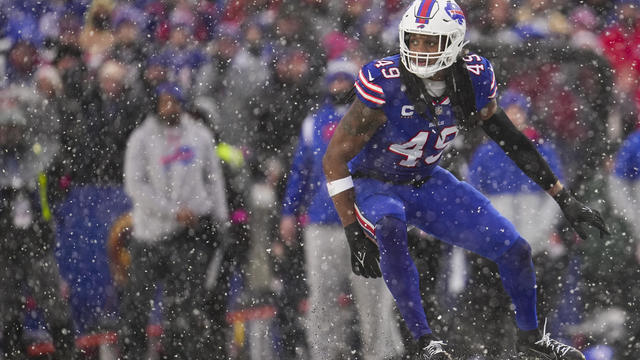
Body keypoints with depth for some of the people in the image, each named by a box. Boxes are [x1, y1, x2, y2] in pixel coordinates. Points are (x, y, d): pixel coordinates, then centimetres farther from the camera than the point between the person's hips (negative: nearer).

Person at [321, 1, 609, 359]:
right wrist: (354, 232, -26)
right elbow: (335, 158, -24)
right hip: (373, 184, -5)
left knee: (515, 248, -2)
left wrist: (565, 199, 2)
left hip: (427, 182, 5)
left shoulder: (473, 79, -16)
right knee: (390, 226, -39)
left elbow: (512, 140, 0)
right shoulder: (385, 85, -30)